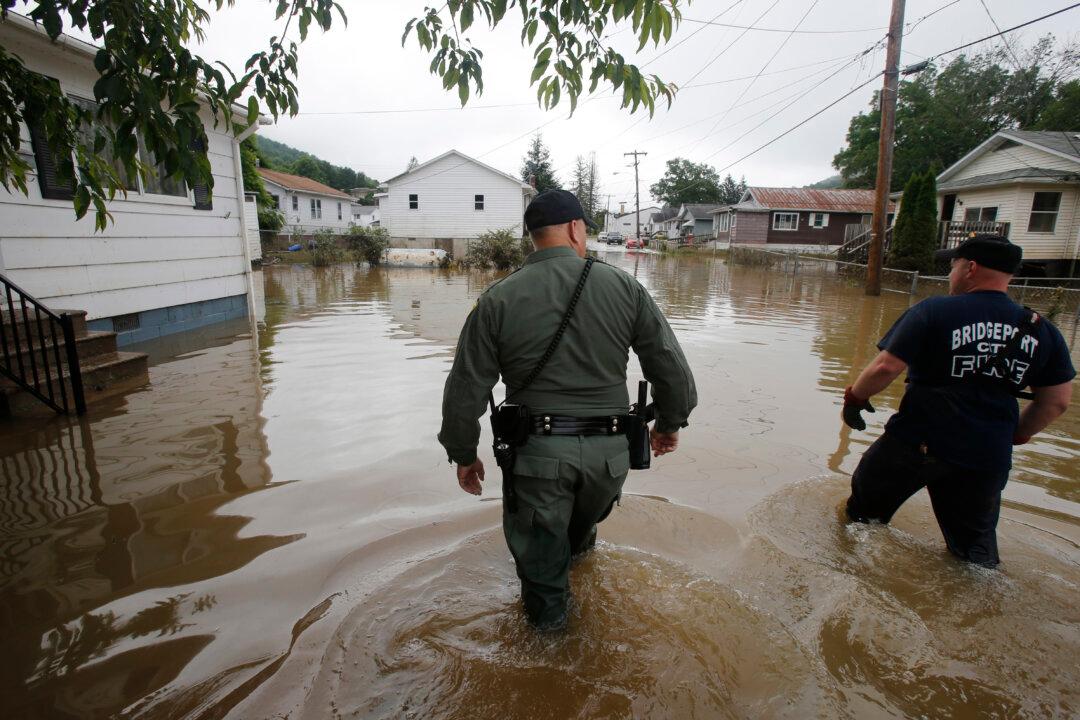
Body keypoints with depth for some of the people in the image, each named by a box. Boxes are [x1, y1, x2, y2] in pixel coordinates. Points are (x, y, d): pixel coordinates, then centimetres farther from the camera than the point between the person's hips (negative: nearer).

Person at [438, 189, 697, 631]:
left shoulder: (498, 300, -6)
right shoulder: (623, 287, -3)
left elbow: (466, 390, -4)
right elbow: (671, 365, 0)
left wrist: (463, 454, 10)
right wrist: (670, 423, 17)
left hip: (537, 449, -3)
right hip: (609, 449, 3)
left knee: (539, 545, 20)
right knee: (584, 521, 34)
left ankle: (548, 619, 40)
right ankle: (577, 547, 64)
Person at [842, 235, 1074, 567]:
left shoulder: (933, 311, -11)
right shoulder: (1041, 330, 5)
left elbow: (885, 367, -17)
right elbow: (1058, 400, 10)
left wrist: (855, 397, -1)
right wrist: (1015, 436, 23)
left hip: (918, 442, -4)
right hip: (989, 457, 5)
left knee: (864, 511, 17)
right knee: (976, 546, 22)